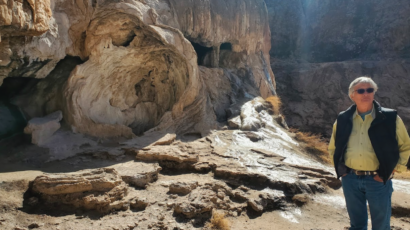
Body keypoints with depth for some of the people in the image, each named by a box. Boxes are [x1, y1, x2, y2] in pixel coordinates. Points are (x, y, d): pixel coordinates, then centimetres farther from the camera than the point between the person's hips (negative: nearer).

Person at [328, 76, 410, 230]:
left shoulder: (390, 118, -5)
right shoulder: (343, 119, 2)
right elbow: (333, 147, 15)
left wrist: (394, 169, -3)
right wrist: (340, 168, 6)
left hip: (378, 180, -2)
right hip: (350, 179, 2)